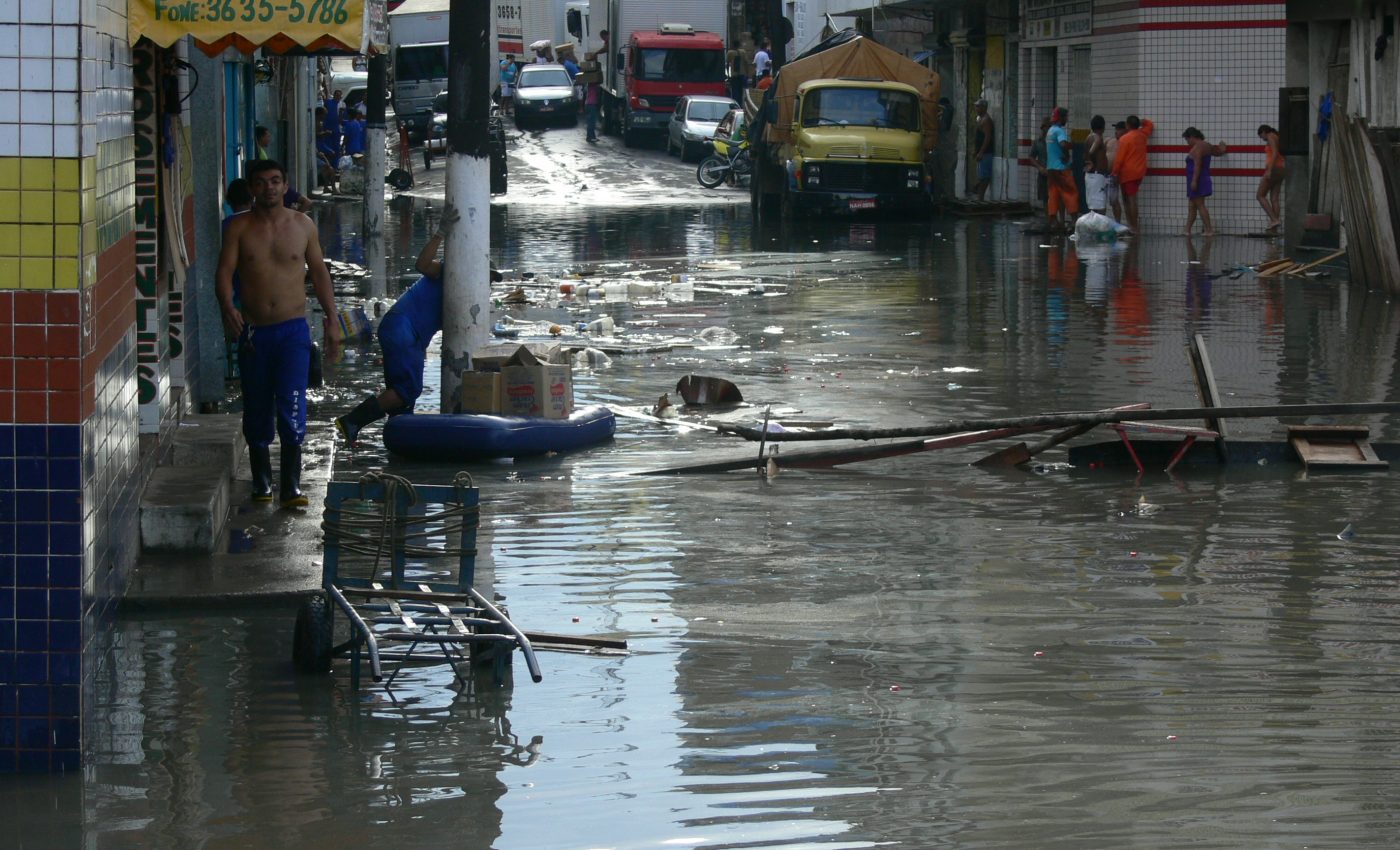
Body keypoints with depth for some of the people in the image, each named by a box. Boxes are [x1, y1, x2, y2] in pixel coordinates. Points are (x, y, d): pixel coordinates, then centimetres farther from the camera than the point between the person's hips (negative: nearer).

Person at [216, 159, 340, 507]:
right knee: (257, 410, 8)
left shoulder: (302, 226, 5)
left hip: (293, 330, -1)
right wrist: (227, 305, -25)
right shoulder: (239, 228, 1)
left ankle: (292, 487, -11)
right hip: (253, 331, 1)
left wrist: (332, 320, 10)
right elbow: (224, 271, -5)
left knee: (291, 406, -12)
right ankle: (262, 482, 23)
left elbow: (319, 273, 13)